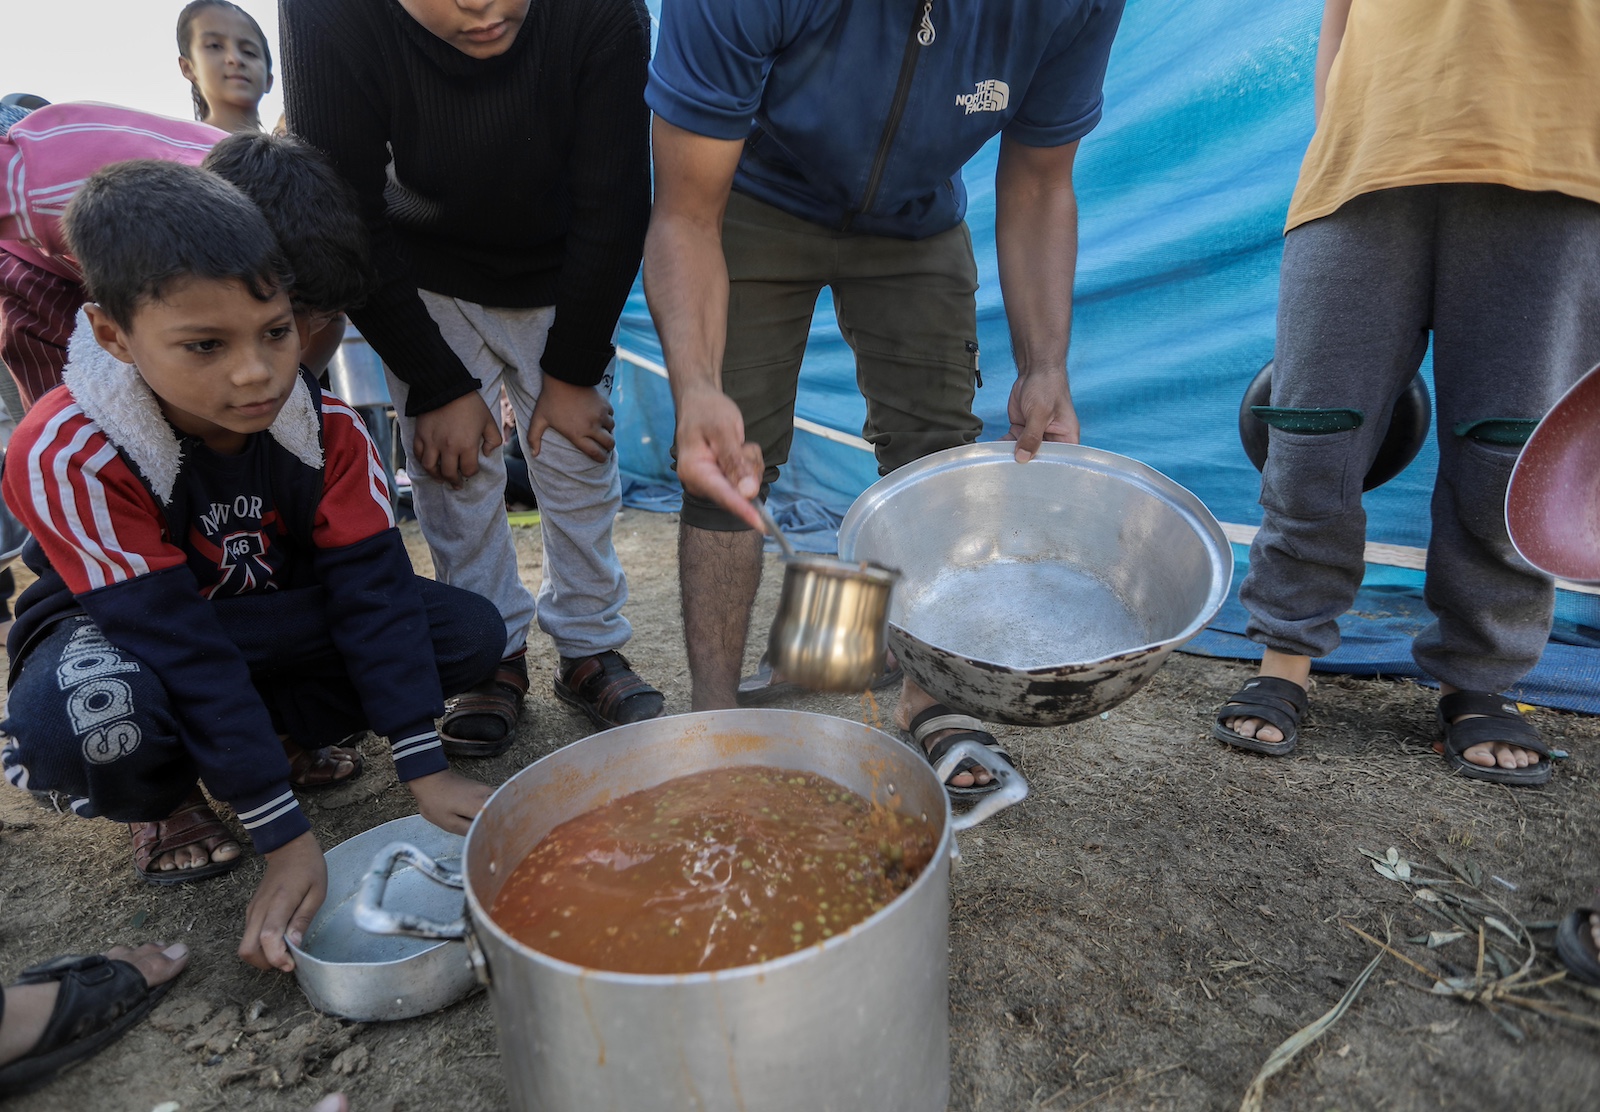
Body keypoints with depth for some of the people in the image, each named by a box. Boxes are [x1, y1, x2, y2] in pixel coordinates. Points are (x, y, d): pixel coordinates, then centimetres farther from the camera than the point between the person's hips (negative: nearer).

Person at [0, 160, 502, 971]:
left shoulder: (326, 426, -19)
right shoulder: (67, 455, -30)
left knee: (471, 632, -16)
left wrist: (426, 773, -25)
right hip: (118, 635, -3)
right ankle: (163, 804, -3)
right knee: (84, 718, -41)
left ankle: (277, 732, 3)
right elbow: (182, 646, -34)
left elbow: (371, 585, -20)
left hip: (271, 617, 4)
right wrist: (287, 840, -33)